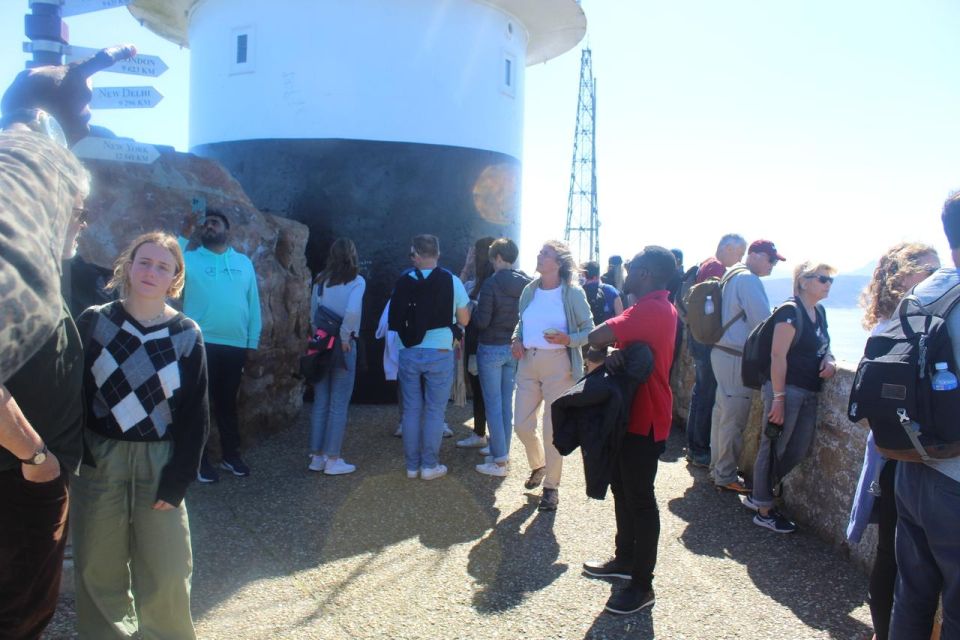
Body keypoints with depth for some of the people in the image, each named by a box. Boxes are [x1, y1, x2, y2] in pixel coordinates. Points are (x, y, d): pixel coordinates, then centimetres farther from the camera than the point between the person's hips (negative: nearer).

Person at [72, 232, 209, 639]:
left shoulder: (187, 335, -2)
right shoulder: (94, 321, 0)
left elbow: (195, 414, -2)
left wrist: (178, 478, -7)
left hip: (160, 462, 0)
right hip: (100, 461, 1)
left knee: (167, 574, 2)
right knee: (100, 571, 9)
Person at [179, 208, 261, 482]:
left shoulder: (244, 262, 9)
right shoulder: (190, 259, 1)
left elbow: (253, 303, 9)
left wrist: (252, 342, 5)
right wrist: (184, 234, -22)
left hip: (235, 345, 3)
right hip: (201, 344, -2)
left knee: (228, 402, 15)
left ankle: (231, 455, 26)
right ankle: (200, 460, 15)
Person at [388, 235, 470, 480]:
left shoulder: (404, 282, -3)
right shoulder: (452, 281, -6)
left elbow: (395, 320, 0)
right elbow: (464, 320, 0)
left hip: (409, 353, 2)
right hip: (439, 353, -2)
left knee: (411, 410, 11)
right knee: (434, 411, 8)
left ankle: (411, 465, 19)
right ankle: (430, 466, 13)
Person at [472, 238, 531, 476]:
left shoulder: (491, 284, -17)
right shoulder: (527, 283, 0)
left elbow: (482, 321, -17)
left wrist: (472, 311, 2)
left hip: (491, 349, -6)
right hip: (514, 348, 6)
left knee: (493, 405, 1)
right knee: (507, 403, 15)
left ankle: (499, 461, 4)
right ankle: (504, 451, 25)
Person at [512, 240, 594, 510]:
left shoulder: (573, 293, -7)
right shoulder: (529, 290, 7)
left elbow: (590, 331, -3)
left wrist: (567, 339, -21)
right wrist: (516, 340, 0)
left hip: (558, 364, -5)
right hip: (528, 363, 5)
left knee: (553, 429, 2)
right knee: (522, 425, 9)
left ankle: (551, 487, 19)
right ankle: (538, 465, 39)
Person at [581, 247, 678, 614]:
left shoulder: (651, 310, -22)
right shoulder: (659, 308, 13)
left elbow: (597, 338, -33)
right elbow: (632, 347, 11)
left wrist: (605, 349, -11)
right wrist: (615, 353, -10)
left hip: (644, 418, -11)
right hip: (634, 413, 11)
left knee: (639, 498, -2)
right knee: (623, 489, 20)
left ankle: (642, 585, 10)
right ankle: (625, 560, 35)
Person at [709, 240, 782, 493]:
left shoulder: (733, 275, 17)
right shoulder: (748, 280, -15)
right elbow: (762, 321, -17)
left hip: (723, 352, 10)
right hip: (736, 358, -10)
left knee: (722, 412, 16)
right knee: (734, 419, -3)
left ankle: (717, 468, 27)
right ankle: (726, 477, 6)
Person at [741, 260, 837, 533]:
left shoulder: (819, 312, 13)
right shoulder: (790, 311, -14)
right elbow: (778, 356, -18)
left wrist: (829, 359, 4)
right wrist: (778, 398, -21)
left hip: (808, 393, 9)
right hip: (786, 389, -9)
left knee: (799, 450, 13)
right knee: (773, 449, 2)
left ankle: (757, 495, 29)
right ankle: (764, 511, 15)